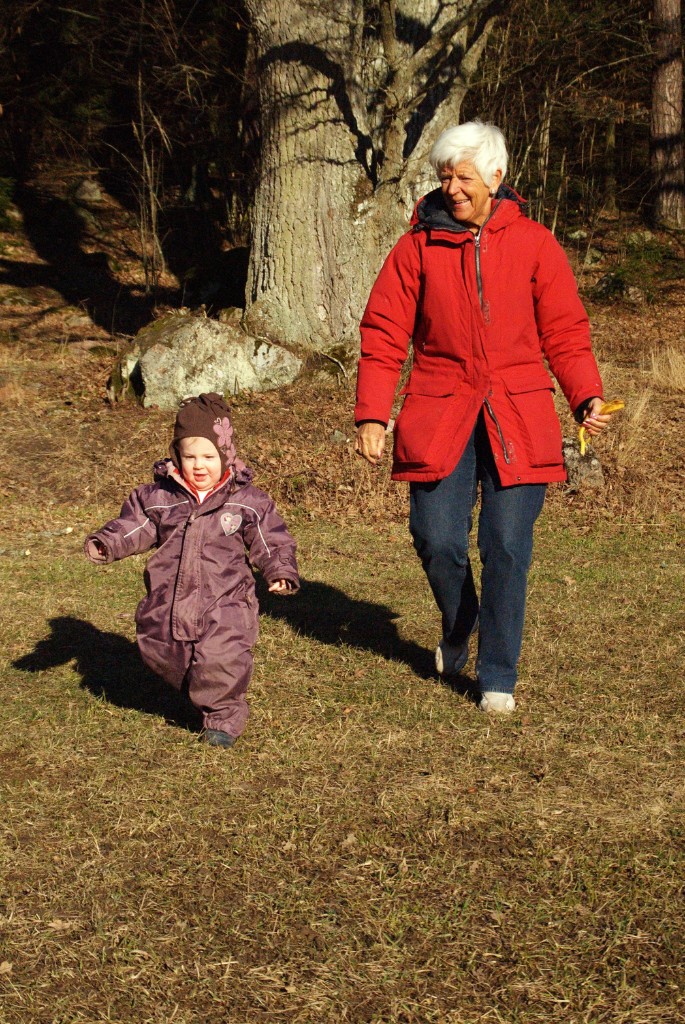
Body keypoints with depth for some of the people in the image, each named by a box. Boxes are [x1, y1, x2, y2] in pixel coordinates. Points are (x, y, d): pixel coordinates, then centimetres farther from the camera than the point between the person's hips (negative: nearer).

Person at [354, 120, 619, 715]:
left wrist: (587, 397, -6)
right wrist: (371, 414, -3)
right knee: (437, 539, -5)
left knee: (507, 546, -5)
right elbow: (384, 335, 5)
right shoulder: (418, 247, 5)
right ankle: (458, 627, 28)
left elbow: (565, 332, 7)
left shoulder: (534, 243, 5)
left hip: (517, 418, 0)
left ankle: (498, 676, 10)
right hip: (439, 414, 1)